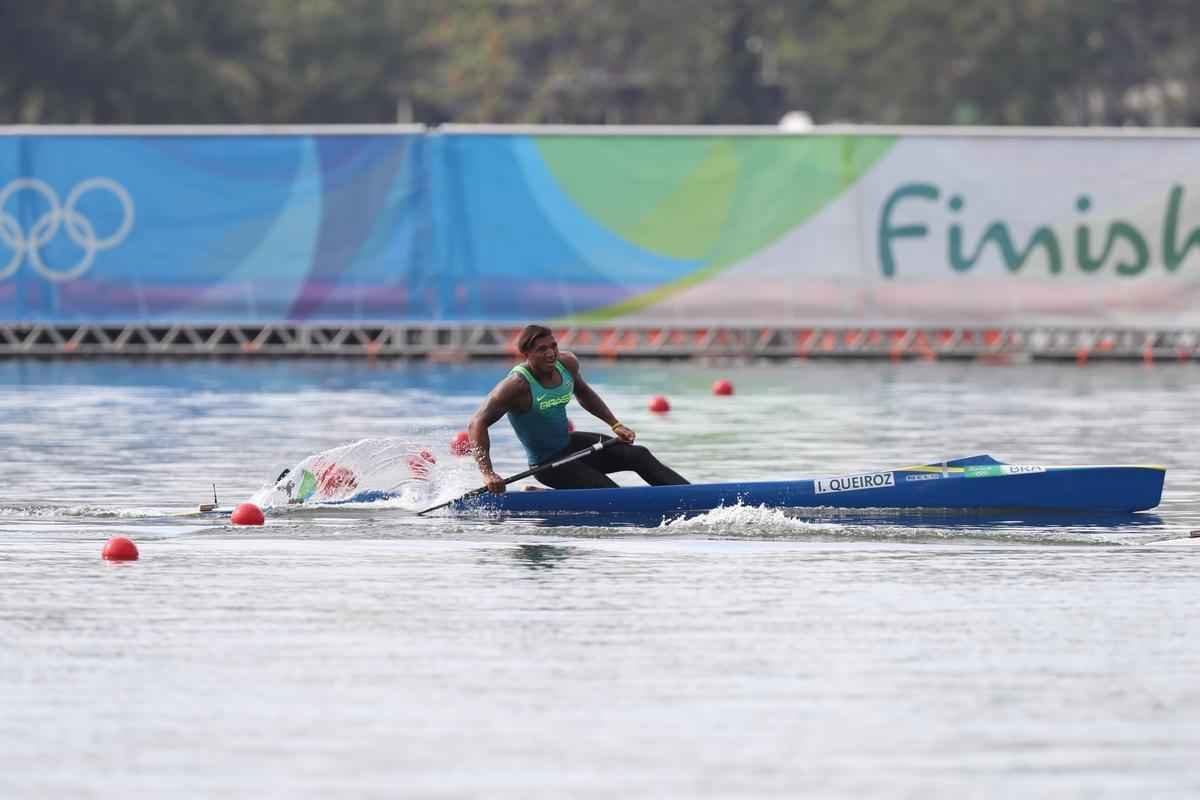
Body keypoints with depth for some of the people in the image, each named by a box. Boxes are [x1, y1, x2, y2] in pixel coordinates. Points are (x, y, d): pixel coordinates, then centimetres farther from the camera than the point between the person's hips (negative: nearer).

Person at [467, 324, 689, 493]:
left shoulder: (567, 363, -4)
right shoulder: (517, 385, -26)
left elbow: (583, 393, 19)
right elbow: (477, 424, -27)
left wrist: (615, 425, 10)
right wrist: (488, 473, -37)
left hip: (570, 444, 8)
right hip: (547, 464, -8)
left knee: (638, 455, -3)